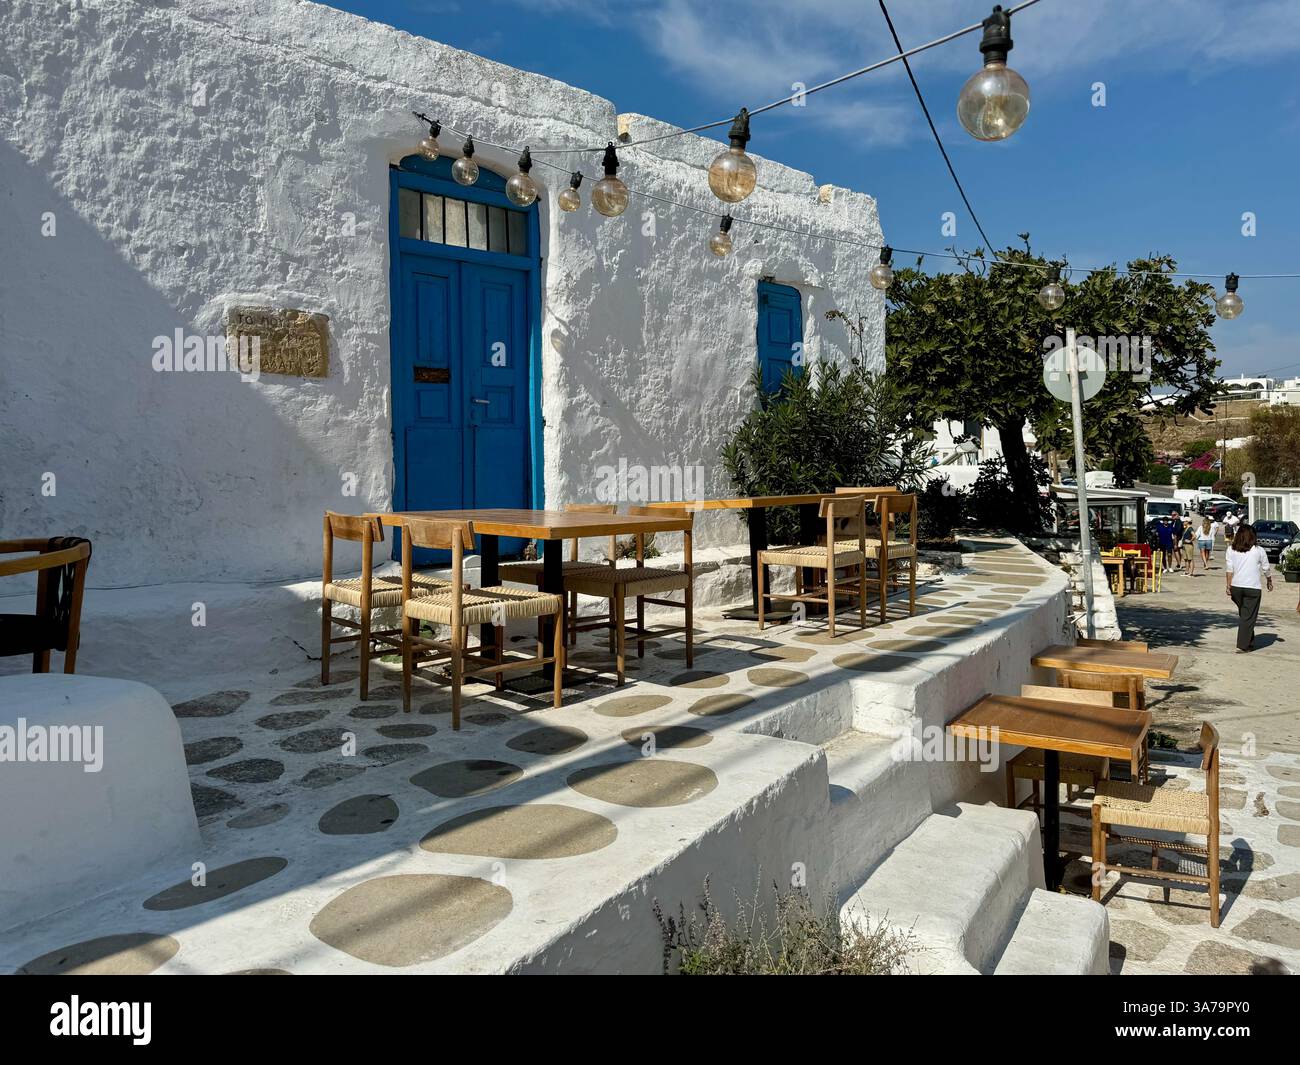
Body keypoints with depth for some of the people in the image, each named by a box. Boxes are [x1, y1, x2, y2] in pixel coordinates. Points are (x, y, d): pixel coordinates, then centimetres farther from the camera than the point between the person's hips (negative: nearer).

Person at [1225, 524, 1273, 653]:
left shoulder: (1231, 550, 2)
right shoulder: (1258, 550, -3)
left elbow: (1229, 569, -1)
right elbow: (1266, 569, 7)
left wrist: (1229, 586, 3)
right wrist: (1269, 582, 23)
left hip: (1236, 587, 3)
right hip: (1253, 588, -3)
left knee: (1243, 615, 18)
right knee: (1248, 617, 1)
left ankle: (1249, 642, 24)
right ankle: (1242, 646, -2)